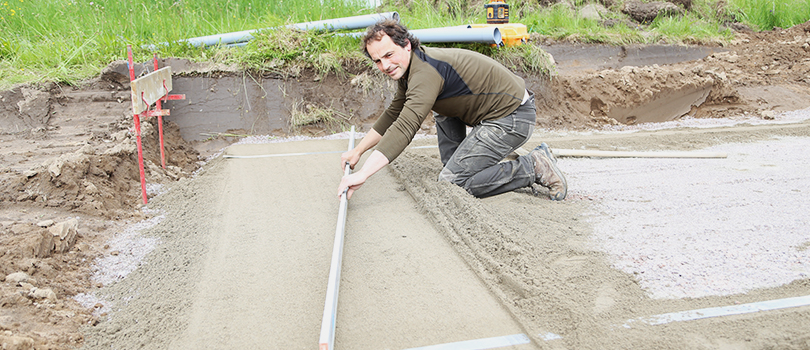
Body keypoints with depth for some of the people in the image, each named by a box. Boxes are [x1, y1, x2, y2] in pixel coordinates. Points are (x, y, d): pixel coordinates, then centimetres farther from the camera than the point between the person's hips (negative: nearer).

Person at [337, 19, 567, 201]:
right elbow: (393, 115, 22)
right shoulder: (407, 68, 9)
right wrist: (358, 150, 21)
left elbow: (404, 128, -34)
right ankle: (456, 167, 20)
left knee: (453, 183, -12)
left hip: (512, 119, -10)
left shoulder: (425, 72, -23)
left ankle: (533, 168, -7)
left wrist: (362, 174, -39)